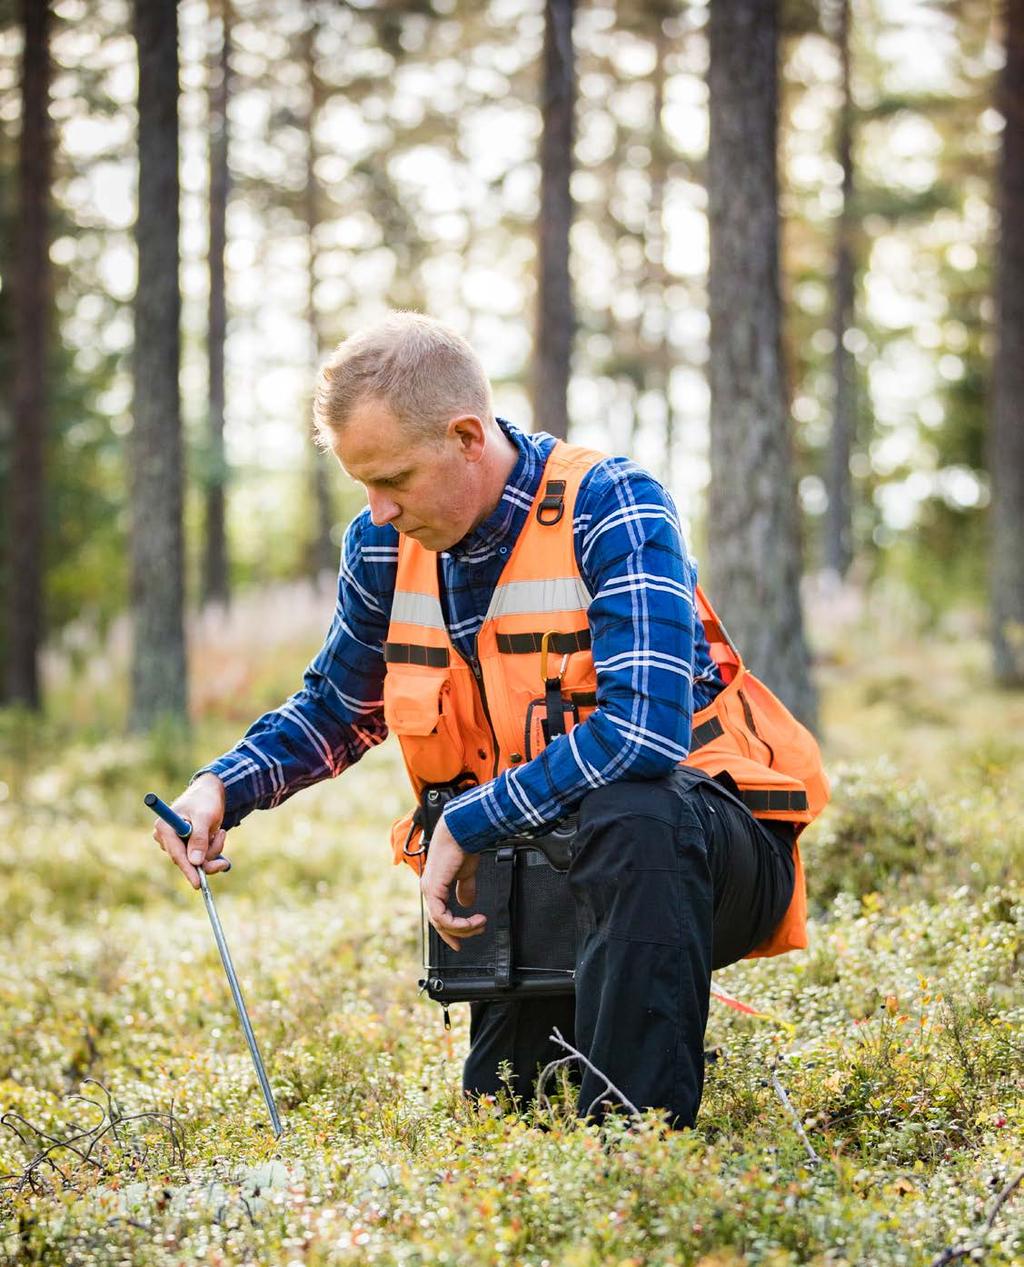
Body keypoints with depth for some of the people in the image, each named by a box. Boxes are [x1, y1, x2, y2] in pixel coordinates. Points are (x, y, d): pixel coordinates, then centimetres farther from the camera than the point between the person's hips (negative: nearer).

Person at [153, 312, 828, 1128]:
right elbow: (338, 706, 17)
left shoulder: (612, 507, -20)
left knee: (629, 816, -40)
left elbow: (645, 732, -32)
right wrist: (223, 787, -3)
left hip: (699, 833, -6)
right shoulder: (386, 547, 0)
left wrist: (468, 824, -25)